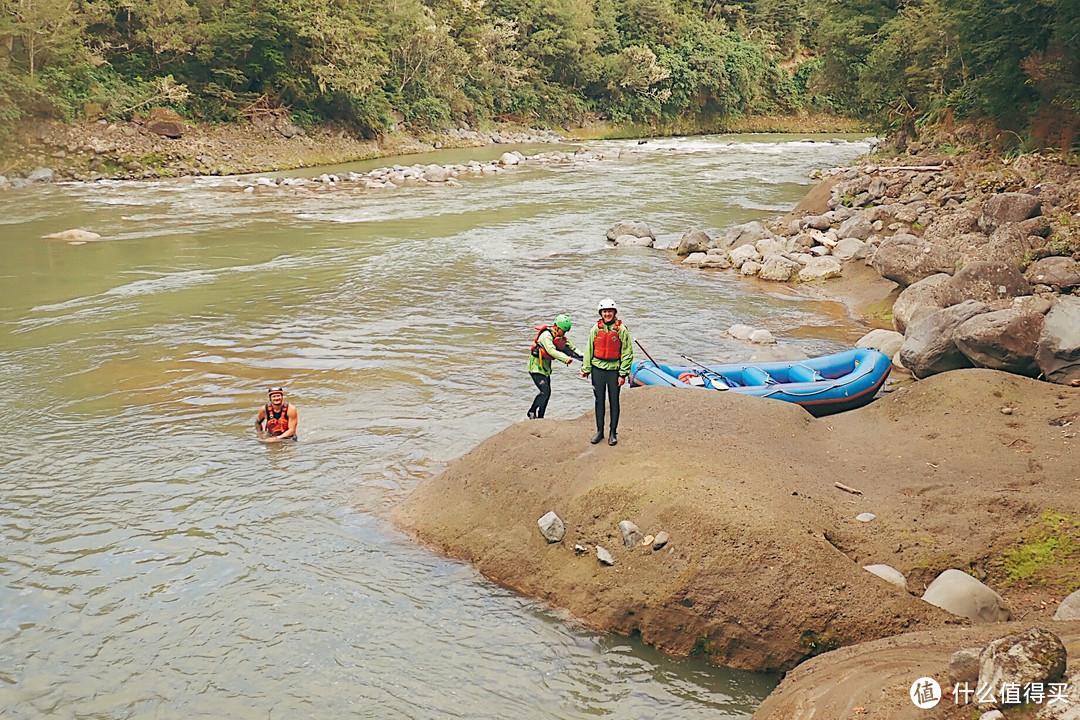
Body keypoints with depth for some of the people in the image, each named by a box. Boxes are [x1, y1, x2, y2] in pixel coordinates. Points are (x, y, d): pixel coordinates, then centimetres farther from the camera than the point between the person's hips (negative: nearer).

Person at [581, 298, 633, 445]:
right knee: (599, 401, 10)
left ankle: (613, 433, 15)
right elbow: (589, 350, 9)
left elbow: (627, 353, -3)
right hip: (598, 369, 2)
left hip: (614, 370, -2)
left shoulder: (621, 330, -5)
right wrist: (586, 369, 6)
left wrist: (623, 374, -6)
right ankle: (599, 431, 20)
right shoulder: (596, 329, 2)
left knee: (614, 402, 5)